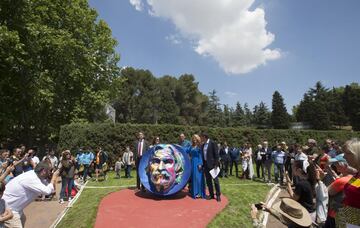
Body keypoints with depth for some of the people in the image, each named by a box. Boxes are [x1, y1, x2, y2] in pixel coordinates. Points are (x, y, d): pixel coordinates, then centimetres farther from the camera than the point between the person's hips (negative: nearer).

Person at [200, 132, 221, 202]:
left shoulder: (212, 143, -9)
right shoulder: (203, 145, 11)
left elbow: (216, 154, -12)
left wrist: (216, 164, -15)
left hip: (212, 164, -7)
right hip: (206, 165, 7)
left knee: (215, 180, 1)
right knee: (208, 180, 11)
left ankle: (218, 195, 13)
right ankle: (211, 194, 22)